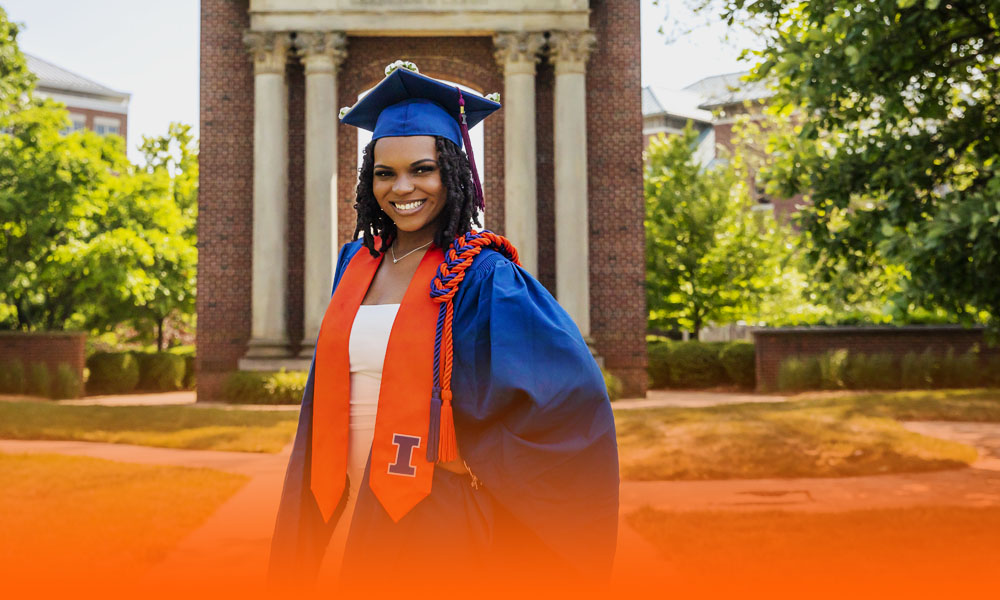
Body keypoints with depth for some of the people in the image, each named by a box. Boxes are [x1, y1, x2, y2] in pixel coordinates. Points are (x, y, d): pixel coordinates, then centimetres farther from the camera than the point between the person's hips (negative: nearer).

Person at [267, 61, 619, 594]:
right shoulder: (356, 264, 6)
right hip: (360, 509, 5)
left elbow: (574, 392, -17)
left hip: (437, 516, -5)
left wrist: (482, 459, -13)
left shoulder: (480, 276, -12)